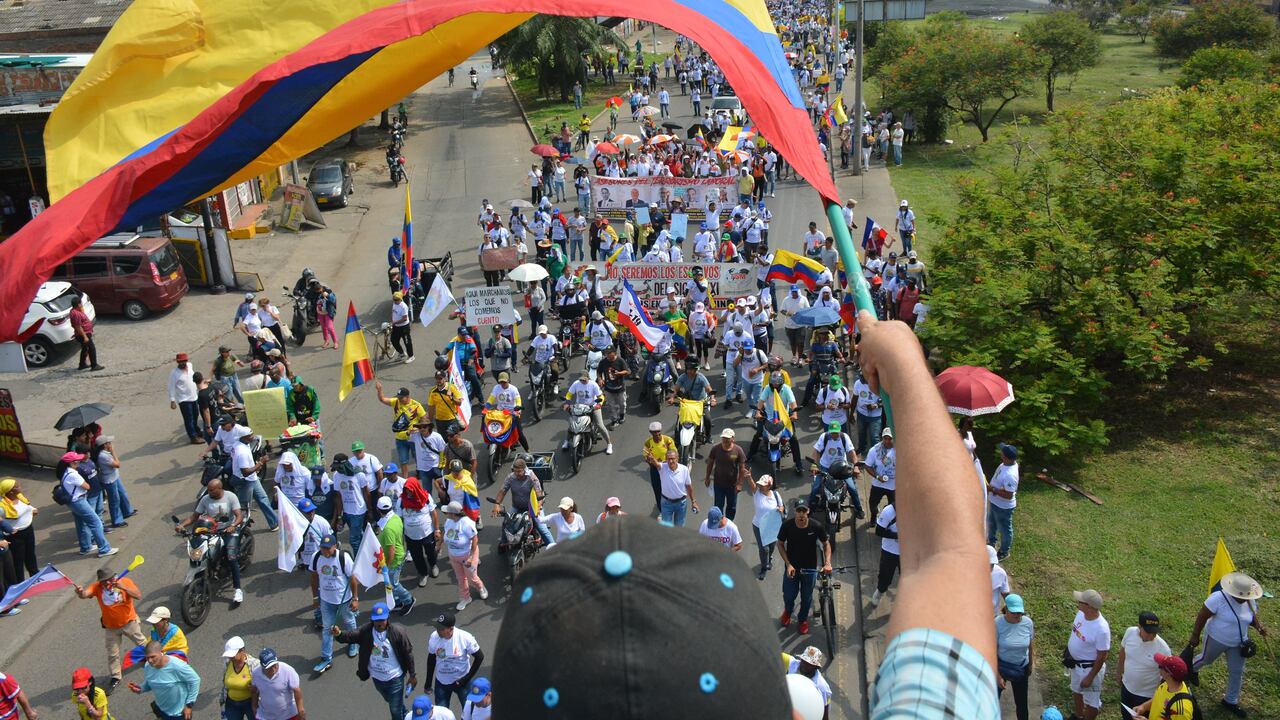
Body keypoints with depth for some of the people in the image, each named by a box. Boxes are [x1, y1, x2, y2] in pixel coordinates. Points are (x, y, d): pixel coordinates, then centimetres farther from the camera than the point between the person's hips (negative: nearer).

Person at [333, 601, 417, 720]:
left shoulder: (398, 632, -25)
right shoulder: (366, 630, -17)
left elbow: (408, 653, -14)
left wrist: (412, 675, -7)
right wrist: (339, 634, -48)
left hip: (395, 678, -5)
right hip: (377, 678, 5)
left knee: (396, 710, 7)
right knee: (390, 701, 29)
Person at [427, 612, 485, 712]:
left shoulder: (465, 638, -26)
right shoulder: (434, 637, -18)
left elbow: (479, 657, -13)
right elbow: (431, 659, 0)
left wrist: (467, 678, -14)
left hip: (461, 680, -2)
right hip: (441, 682, 2)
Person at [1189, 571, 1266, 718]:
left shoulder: (1250, 601, -11)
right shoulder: (1218, 598, -29)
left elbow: (1253, 617, 7)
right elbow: (1202, 617, -21)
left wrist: (1259, 626, -16)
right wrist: (1195, 636, -16)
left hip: (1238, 643, 5)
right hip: (1216, 640, -5)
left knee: (1237, 671, 13)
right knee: (1206, 659, 20)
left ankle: (1231, 701, 34)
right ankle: (1188, 668, 55)